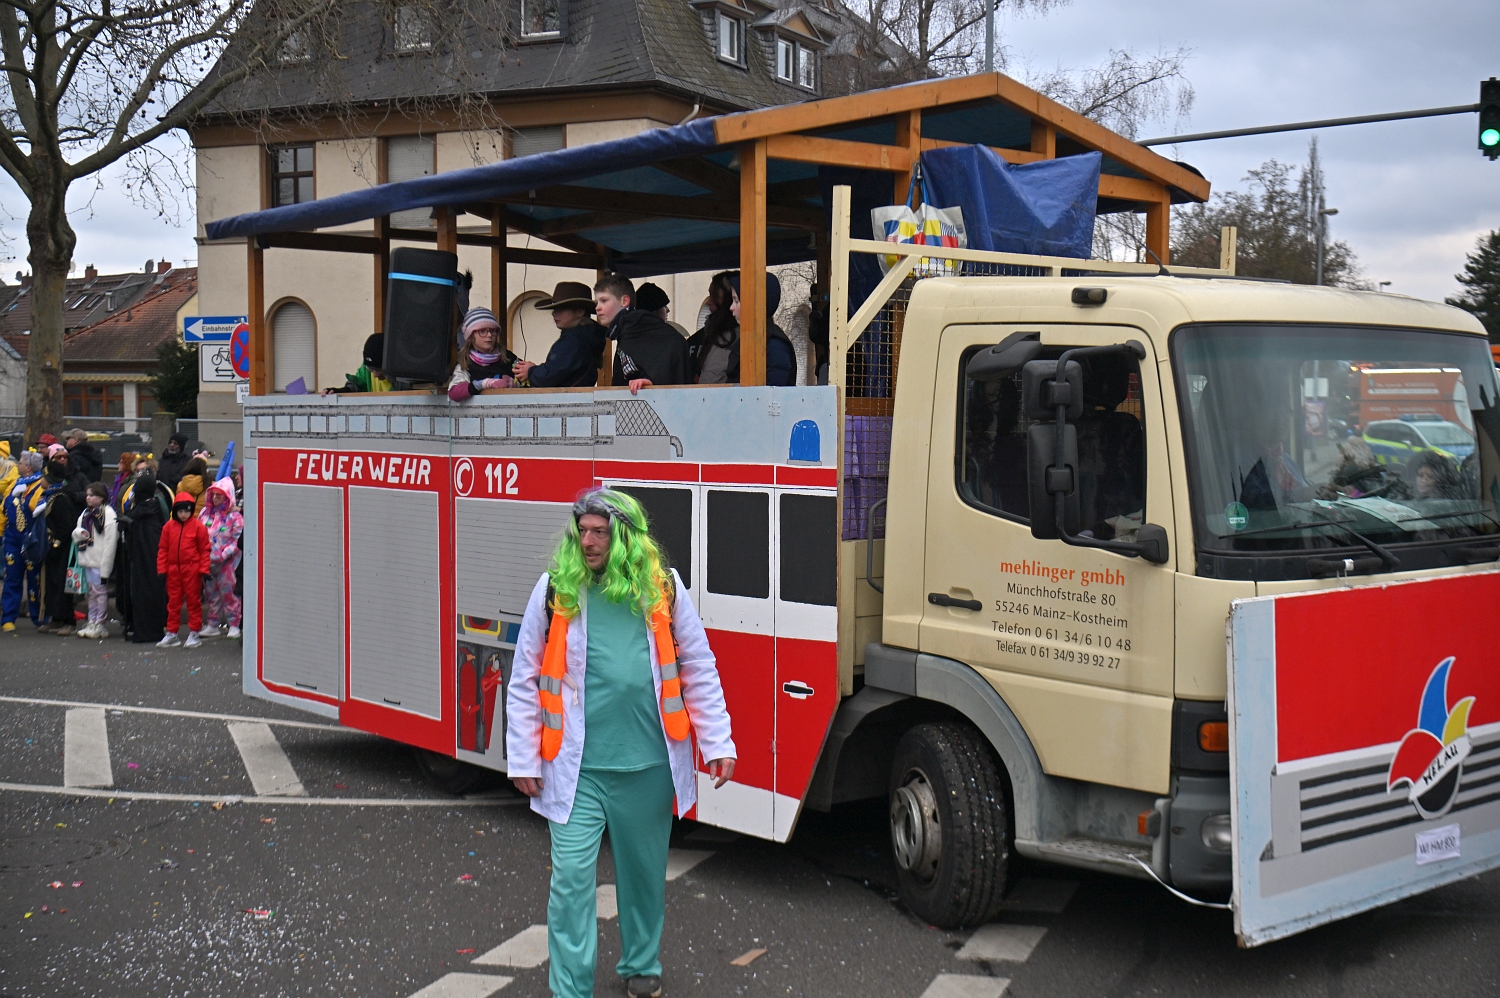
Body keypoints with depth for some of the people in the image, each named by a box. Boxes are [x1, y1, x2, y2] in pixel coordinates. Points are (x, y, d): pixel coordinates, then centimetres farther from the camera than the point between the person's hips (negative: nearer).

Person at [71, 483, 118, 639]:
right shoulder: (86, 513, 14)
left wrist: (105, 570, -19)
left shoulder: (108, 514, -13)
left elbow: (110, 543, -16)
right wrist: (80, 532, -10)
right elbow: (75, 533, 17)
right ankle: (92, 622, 20)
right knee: (92, 592, 13)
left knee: (100, 591, -2)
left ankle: (101, 625, 4)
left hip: (100, 561, -8)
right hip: (87, 559, 8)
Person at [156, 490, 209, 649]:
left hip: (192, 570, -4)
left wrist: (204, 569, -7)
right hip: (173, 570, 4)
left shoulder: (198, 527, -4)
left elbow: (204, 549, -3)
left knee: (193, 601, 4)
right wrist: (161, 569, 2)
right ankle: (171, 634, 18)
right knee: (173, 602, 10)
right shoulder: (169, 526, 5)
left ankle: (194, 633, 11)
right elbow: (163, 549, 8)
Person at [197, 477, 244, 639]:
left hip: (227, 561, -5)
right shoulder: (206, 512, 9)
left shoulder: (234, 516, -7)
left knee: (228, 592, -5)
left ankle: (233, 625, 2)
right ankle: (212, 625, 19)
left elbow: (238, 541, -10)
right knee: (211, 593, 11)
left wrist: (223, 555, -19)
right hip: (207, 560, 5)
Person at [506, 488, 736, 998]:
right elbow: (524, 679, 2)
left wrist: (718, 745, 1)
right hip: (576, 769, -1)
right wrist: (523, 759, 0)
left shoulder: (662, 589, -1)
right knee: (571, 878, -4)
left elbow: (699, 670, 5)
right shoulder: (556, 589, -3)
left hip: (648, 765, 2)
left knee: (644, 873, 18)